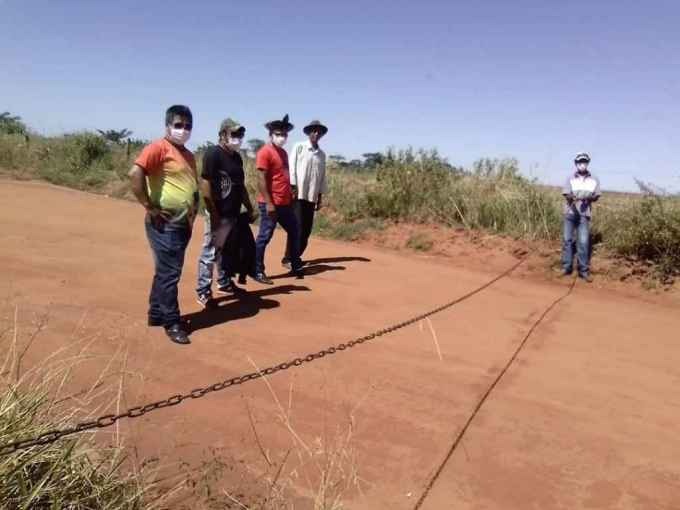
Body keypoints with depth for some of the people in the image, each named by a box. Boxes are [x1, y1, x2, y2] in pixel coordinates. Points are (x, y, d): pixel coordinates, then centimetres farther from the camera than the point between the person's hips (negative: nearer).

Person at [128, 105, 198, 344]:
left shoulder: (189, 155, 15)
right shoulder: (159, 148, -11)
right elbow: (135, 174, -23)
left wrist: (193, 212, 13)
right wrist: (149, 206, -20)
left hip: (183, 224, 8)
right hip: (164, 224, -8)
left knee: (165, 271, 16)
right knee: (169, 273, -3)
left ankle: (157, 314, 29)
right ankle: (172, 323, 6)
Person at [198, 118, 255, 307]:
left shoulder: (237, 157, 14)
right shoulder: (213, 154, -12)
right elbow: (205, 184, -18)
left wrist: (249, 208, 19)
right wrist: (213, 214, -21)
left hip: (234, 213, 8)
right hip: (218, 214, -8)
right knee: (212, 251, -3)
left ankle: (225, 282, 33)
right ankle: (204, 291, 4)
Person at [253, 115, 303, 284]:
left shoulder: (283, 152, 16)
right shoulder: (265, 152, -11)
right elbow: (261, 180, -16)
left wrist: (290, 196, 16)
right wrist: (268, 203, -20)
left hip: (285, 203, 9)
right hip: (271, 204, -9)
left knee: (294, 233, 16)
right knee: (264, 237, -1)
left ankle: (296, 267, 28)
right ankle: (258, 272, 8)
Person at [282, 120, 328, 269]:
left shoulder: (322, 154, 14)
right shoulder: (299, 147, 0)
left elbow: (322, 176, 15)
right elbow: (292, 167, -6)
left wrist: (320, 197, 12)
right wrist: (293, 187, -13)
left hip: (312, 196, 5)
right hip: (298, 194, -5)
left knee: (307, 229, 7)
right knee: (297, 228, -9)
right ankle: (287, 259, -1)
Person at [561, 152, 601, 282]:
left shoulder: (593, 180, 6)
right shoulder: (571, 179, 4)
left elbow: (596, 196, 6)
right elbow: (566, 194, -5)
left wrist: (588, 198, -17)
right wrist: (572, 197, -28)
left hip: (584, 214, 0)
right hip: (570, 212, 0)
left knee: (583, 242, -4)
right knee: (568, 240, 4)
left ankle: (584, 270, 2)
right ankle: (566, 267, 11)